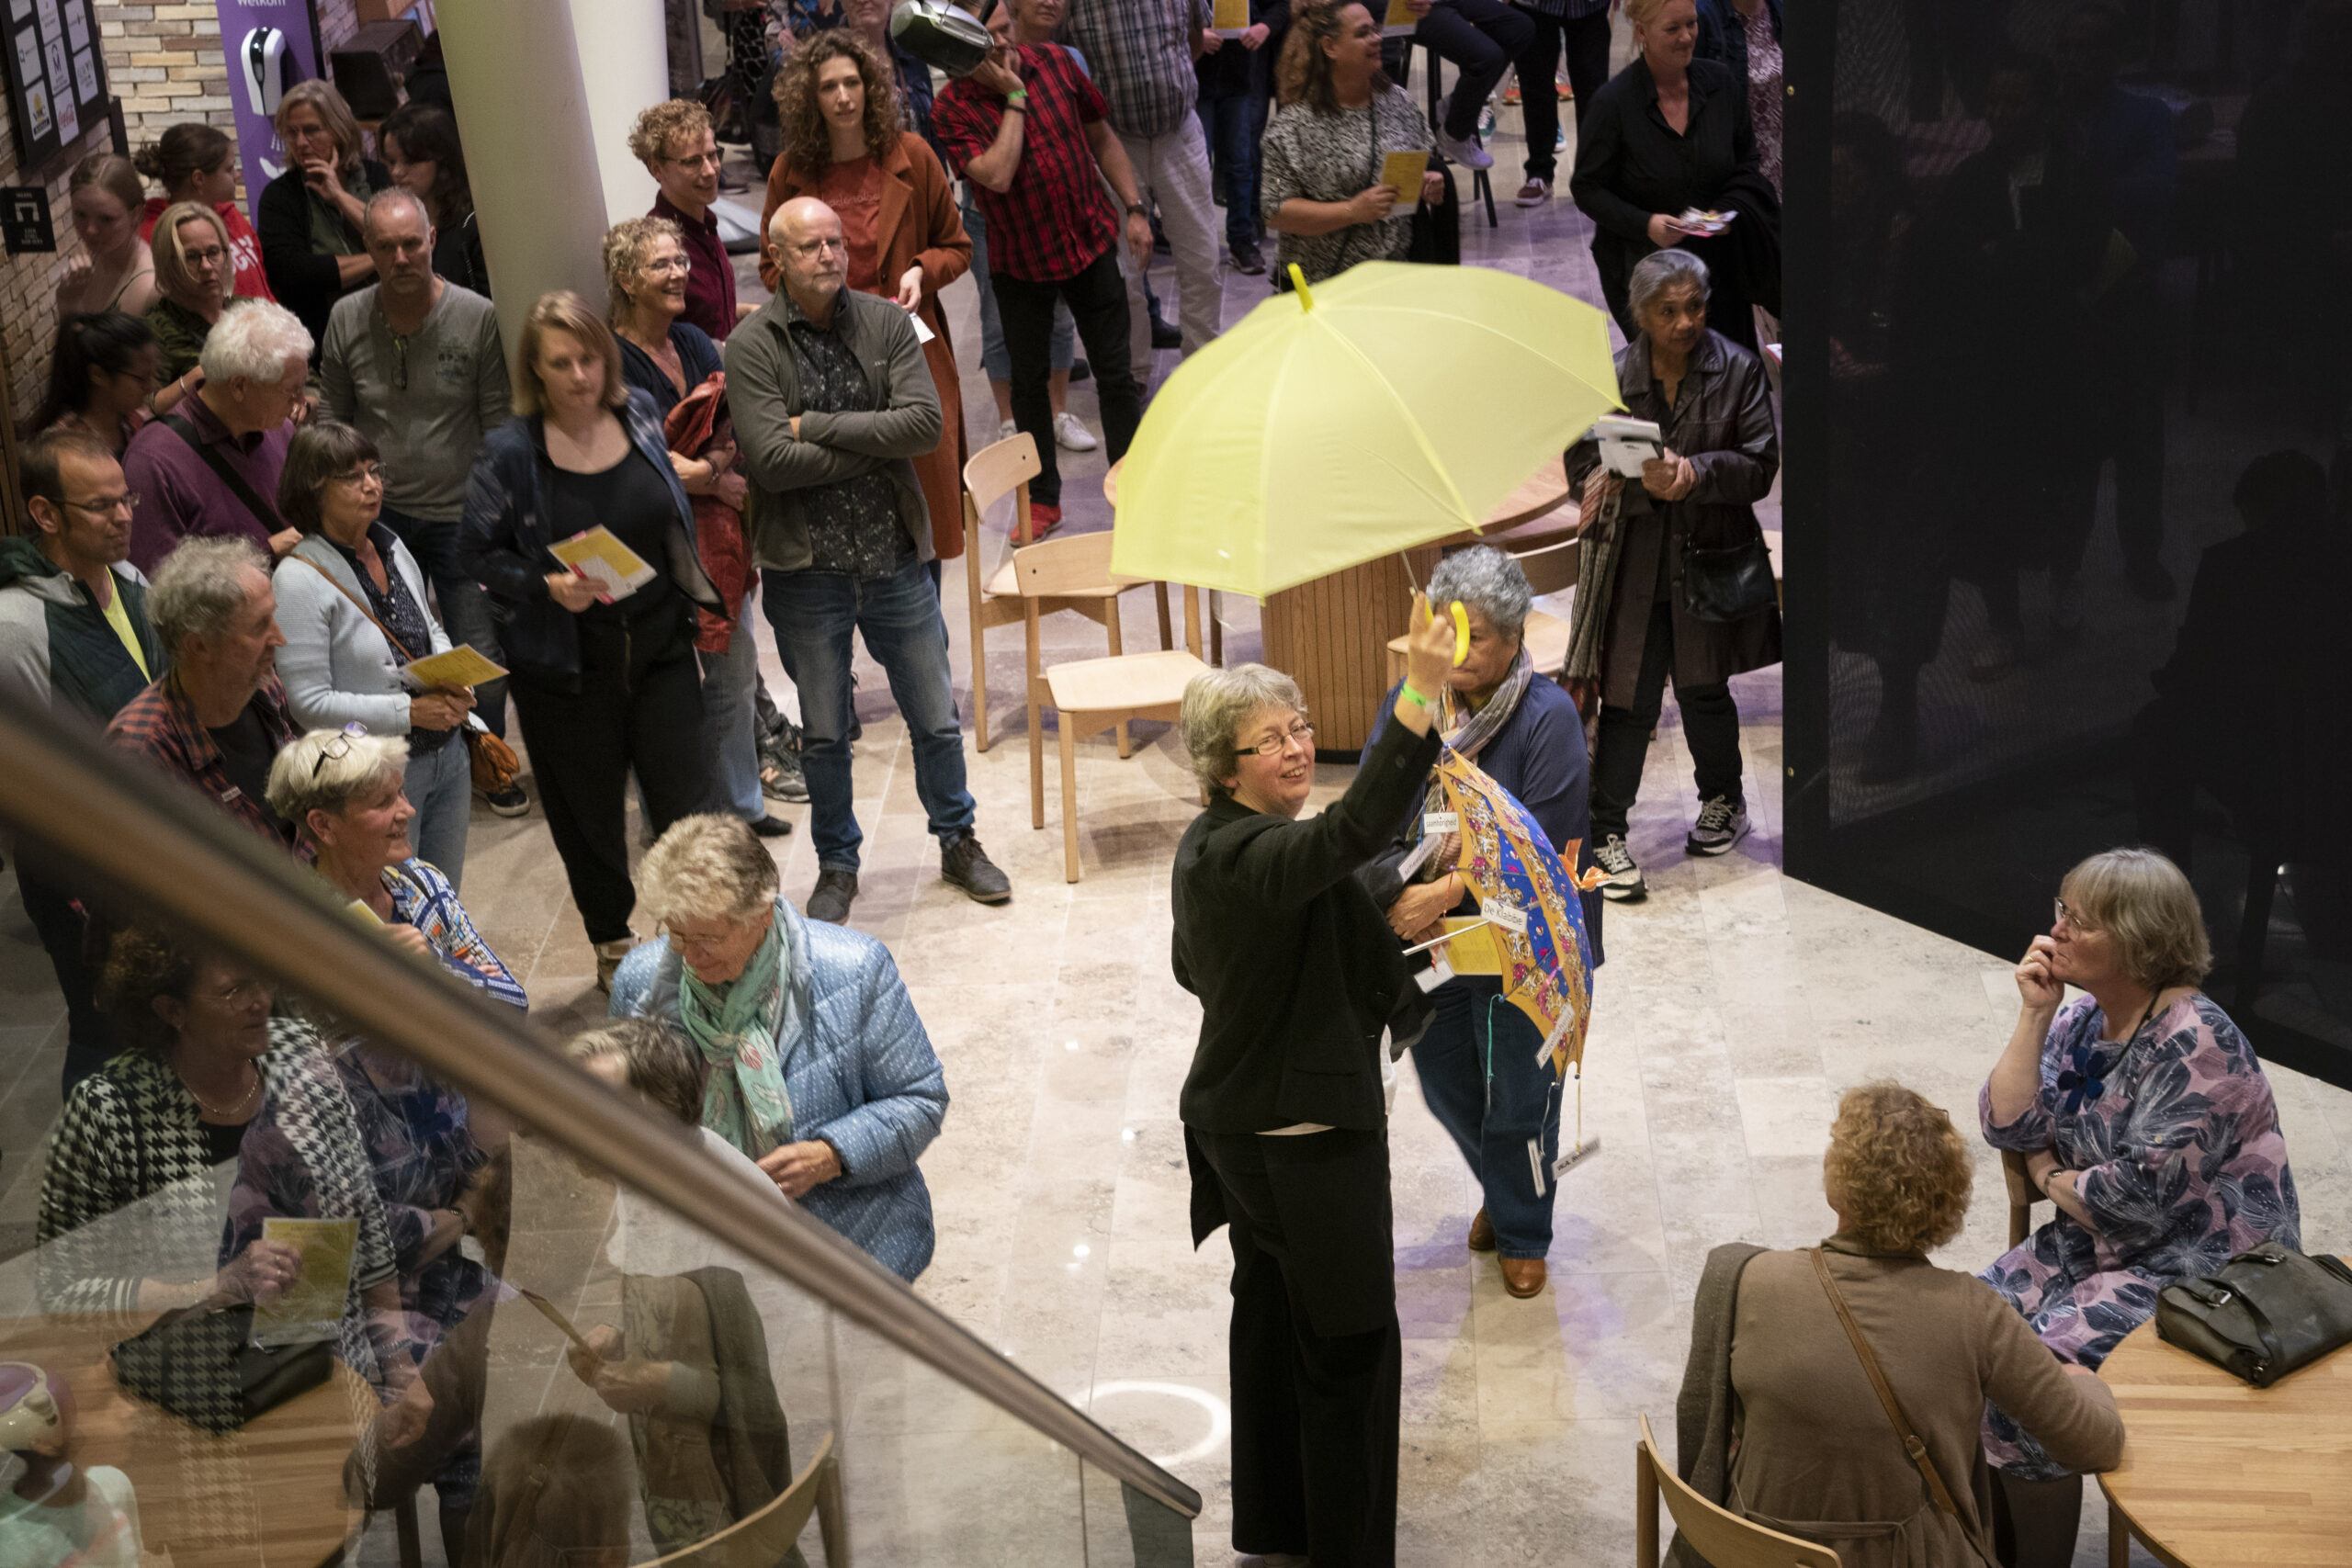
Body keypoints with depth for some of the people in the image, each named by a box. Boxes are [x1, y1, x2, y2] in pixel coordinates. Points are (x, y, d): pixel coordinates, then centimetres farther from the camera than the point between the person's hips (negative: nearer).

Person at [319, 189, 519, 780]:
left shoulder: (477, 317, -10)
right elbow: (332, 420, 7)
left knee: (483, 656, 1)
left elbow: (499, 424, -5)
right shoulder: (347, 318, -2)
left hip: (459, 515, -2)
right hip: (377, 514, 2)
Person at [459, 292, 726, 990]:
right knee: (589, 812, 12)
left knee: (685, 801, 1)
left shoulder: (639, 414, -1)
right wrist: (547, 587, -22)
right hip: (567, 663, -2)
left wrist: (695, 598, 14)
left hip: (659, 643, 2)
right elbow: (476, 552, -6)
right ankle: (613, 945, 32)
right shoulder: (511, 452, -13)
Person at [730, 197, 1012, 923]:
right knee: (824, 735, 12)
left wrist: (818, 425, -16)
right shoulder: (752, 346, -9)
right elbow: (771, 460, -19)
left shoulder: (886, 322, -1)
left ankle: (958, 842, 34)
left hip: (895, 557, 2)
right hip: (805, 569, -2)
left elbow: (924, 423, -14)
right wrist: (875, 443, -14)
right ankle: (836, 867, 30)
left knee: (936, 719, 13)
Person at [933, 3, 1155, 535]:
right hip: (1018, 263, -2)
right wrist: (1014, 98, -24)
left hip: (1090, 244, 2)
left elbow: (1102, 138, 7)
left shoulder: (1055, 62, -5)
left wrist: (1135, 209, 3)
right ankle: (1043, 498, 24)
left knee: (1116, 374, 6)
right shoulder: (952, 106, -15)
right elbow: (997, 175, -28)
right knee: (1028, 381, 9)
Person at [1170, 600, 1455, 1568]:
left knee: (1271, 1313, 22)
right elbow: (1354, 830, -47)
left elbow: (1194, 967, 20)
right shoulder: (1255, 856, -27)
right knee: (1350, 1345, 1)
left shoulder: (1206, 848, 6)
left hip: (1239, 1120, 11)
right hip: (1308, 1139, -11)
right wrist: (1418, 698, -54)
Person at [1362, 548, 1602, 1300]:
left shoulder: (1548, 717, -19)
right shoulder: (1409, 702, -5)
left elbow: (1542, 843, -21)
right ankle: (1499, 1191, 49)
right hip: (1426, 937, 5)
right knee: (1446, 1084, 20)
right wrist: (1399, 892, -22)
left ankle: (1523, 1233, 35)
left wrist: (1446, 892, -26)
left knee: (1518, 1098, 9)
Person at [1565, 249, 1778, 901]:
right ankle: (1606, 833, 6)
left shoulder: (1736, 369, -3)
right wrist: (1645, 482, -22)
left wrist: (1695, 473, -22)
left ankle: (1722, 800, 38)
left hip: (1709, 561, 1)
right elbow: (1585, 472, -4)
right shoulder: (1609, 377, -4)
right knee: (1629, 701, -3)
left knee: (1703, 691, 14)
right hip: (1632, 564, -1)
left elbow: (1760, 466, -5)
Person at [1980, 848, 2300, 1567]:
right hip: (2100, 1246, 8)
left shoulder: (2196, 1045, -21)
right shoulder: (2084, 1018, 4)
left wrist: (2050, 1177, -5)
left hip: (2201, 1270, -8)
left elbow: (2138, 1197, -24)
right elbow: (2009, 1126, -1)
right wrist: (2034, 1014, -8)